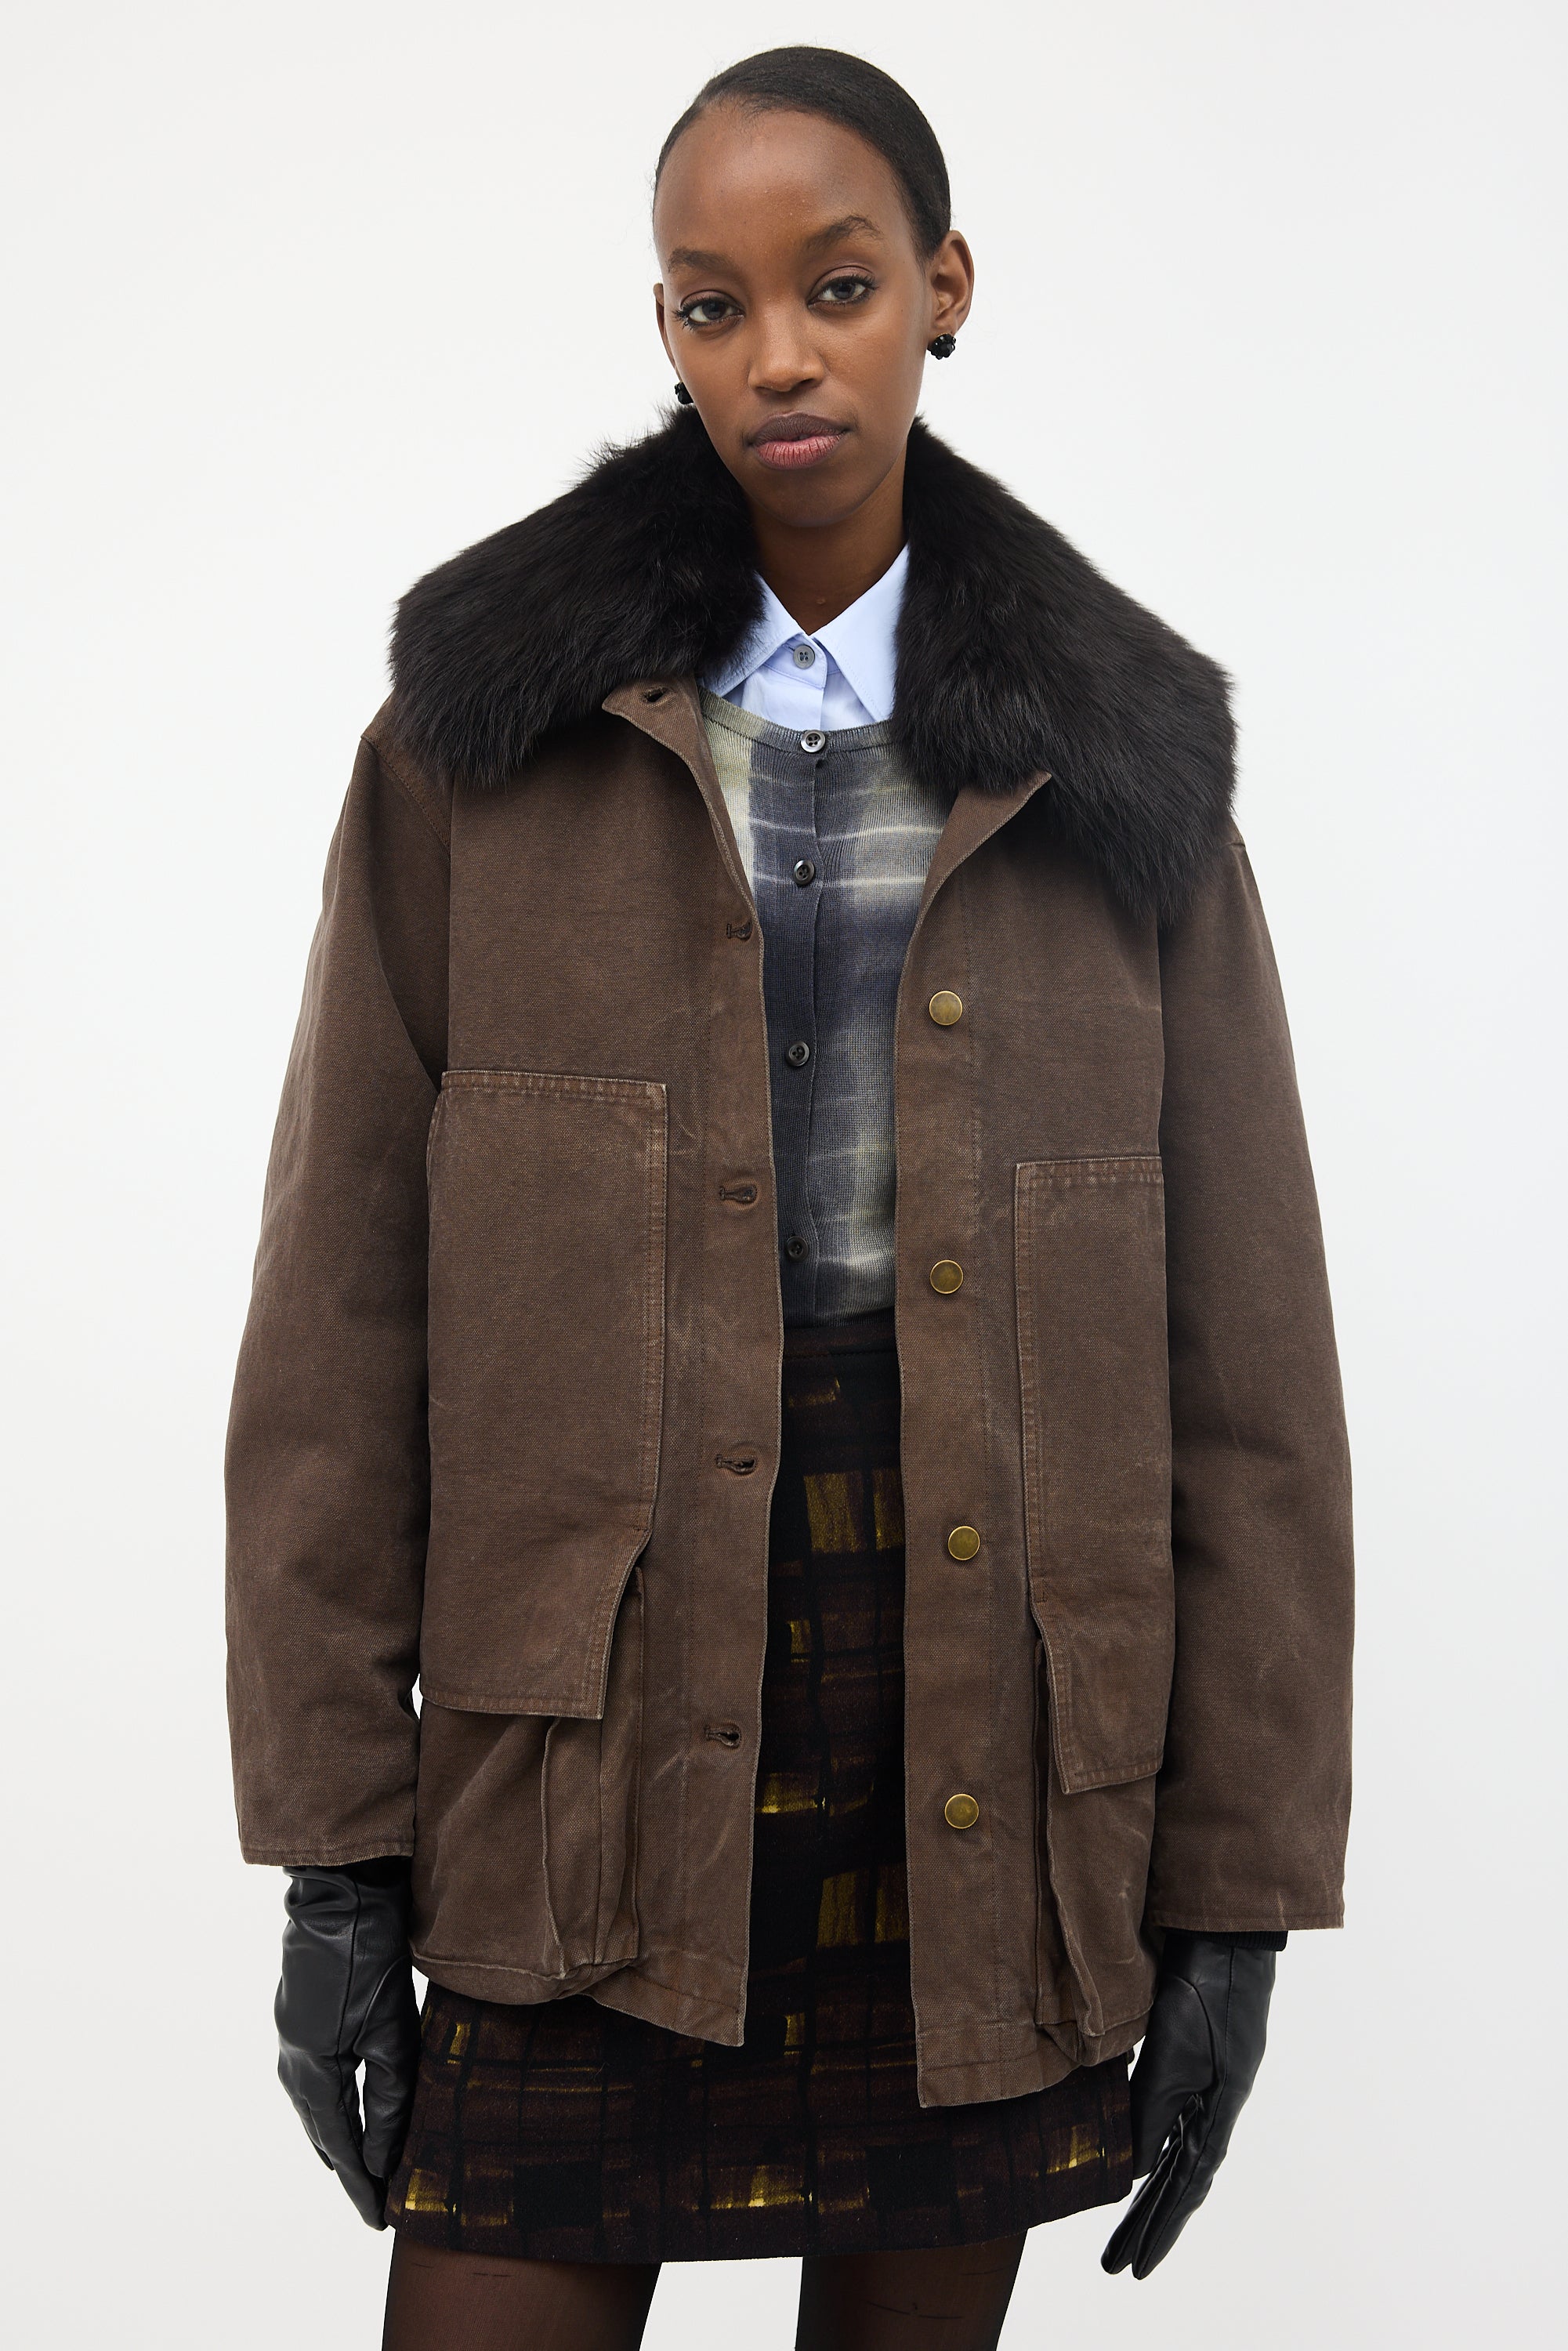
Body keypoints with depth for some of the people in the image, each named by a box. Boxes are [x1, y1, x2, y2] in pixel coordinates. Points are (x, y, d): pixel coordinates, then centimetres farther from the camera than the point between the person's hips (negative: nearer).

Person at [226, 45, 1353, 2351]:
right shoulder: (492, 717, 2)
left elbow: (1244, 1347, 4)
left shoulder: (1114, 768, 5)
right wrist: (331, 1842, -4)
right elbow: (346, 1303, 0)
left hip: (991, 1718, 1)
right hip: (601, 1705, -1)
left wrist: (1237, 1882, 0)